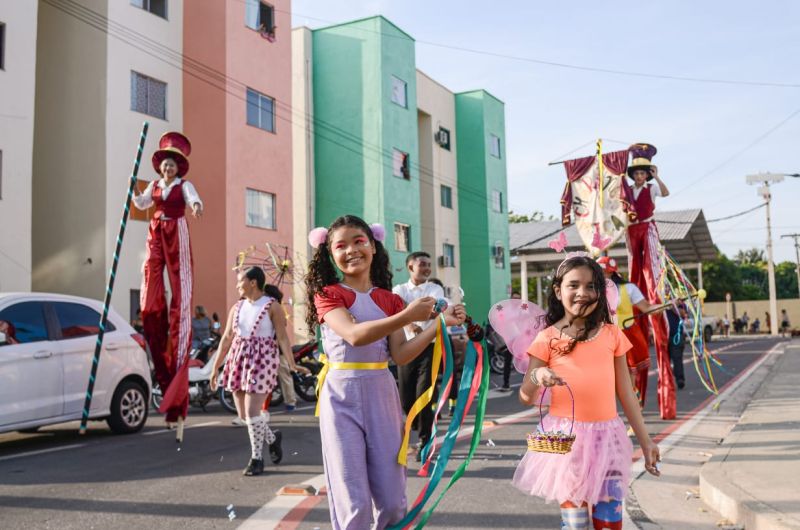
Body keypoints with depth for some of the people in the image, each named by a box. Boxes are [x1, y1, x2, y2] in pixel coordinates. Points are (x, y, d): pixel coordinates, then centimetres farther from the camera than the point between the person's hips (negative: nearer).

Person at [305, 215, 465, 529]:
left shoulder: (389, 300, 8)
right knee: (354, 502, -2)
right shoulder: (327, 295, -3)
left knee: (391, 498, 9)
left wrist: (439, 324, -6)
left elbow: (400, 355, 1)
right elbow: (354, 335, -21)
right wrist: (407, 316, -27)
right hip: (342, 396, -3)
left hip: (381, 394, 4)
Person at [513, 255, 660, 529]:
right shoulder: (548, 338, -2)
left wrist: (645, 440, 11)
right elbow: (526, 398, 0)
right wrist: (536, 378, -21)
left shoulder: (611, 335, 4)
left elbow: (626, 393, 10)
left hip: (606, 436, 2)